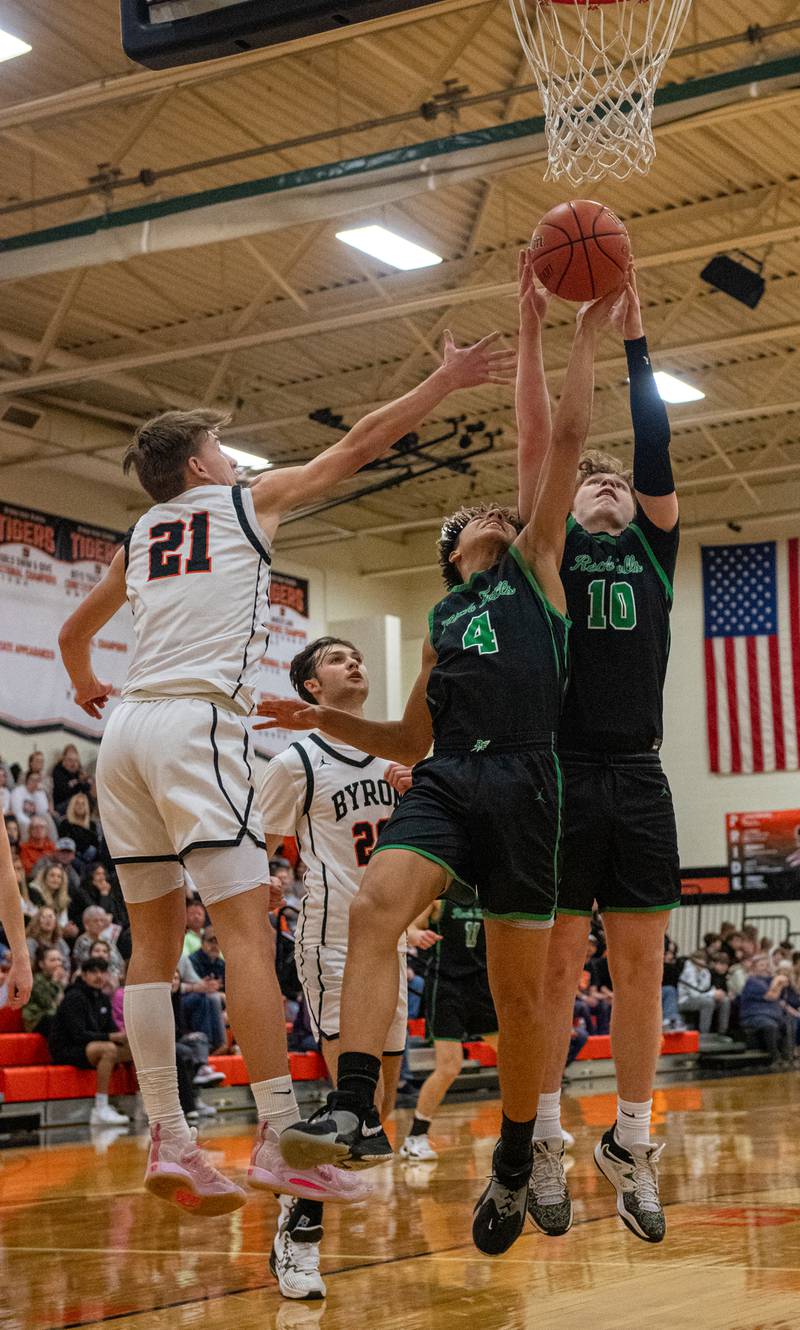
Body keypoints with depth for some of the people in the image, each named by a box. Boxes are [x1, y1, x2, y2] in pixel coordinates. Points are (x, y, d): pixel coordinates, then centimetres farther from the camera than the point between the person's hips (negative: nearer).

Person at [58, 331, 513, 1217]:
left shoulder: (140, 536, 24)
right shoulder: (248, 501, 10)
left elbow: (74, 633, 37)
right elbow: (358, 446, 10)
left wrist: (86, 687, 57)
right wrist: (446, 381, 16)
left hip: (127, 729, 7)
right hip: (197, 723, -7)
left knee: (155, 935, 7)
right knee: (247, 926, -12)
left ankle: (168, 1141, 3)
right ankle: (278, 1138, -19)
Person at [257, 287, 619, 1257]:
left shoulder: (534, 565, 17)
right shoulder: (440, 624, 27)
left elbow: (566, 439, 9)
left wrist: (587, 329, 8)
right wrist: (323, 719, 18)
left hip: (523, 783, -3)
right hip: (446, 780, 3)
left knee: (519, 985, 0)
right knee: (373, 908, -26)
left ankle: (514, 1164, 17)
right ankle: (354, 1113, -33)